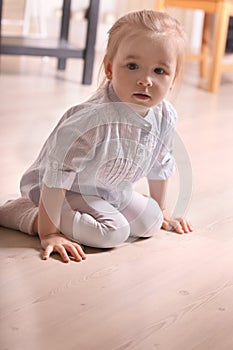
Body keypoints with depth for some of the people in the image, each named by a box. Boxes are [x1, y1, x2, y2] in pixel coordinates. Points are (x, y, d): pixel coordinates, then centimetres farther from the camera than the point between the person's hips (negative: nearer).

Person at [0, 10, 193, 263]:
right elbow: (57, 175, -31)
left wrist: (161, 211, 18)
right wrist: (49, 232, -29)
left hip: (109, 190, 8)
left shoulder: (166, 117, -13)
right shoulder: (94, 119, -37)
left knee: (149, 223, 1)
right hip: (67, 188, -8)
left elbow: (160, 164, 7)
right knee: (113, 231, -23)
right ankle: (24, 213, -10)